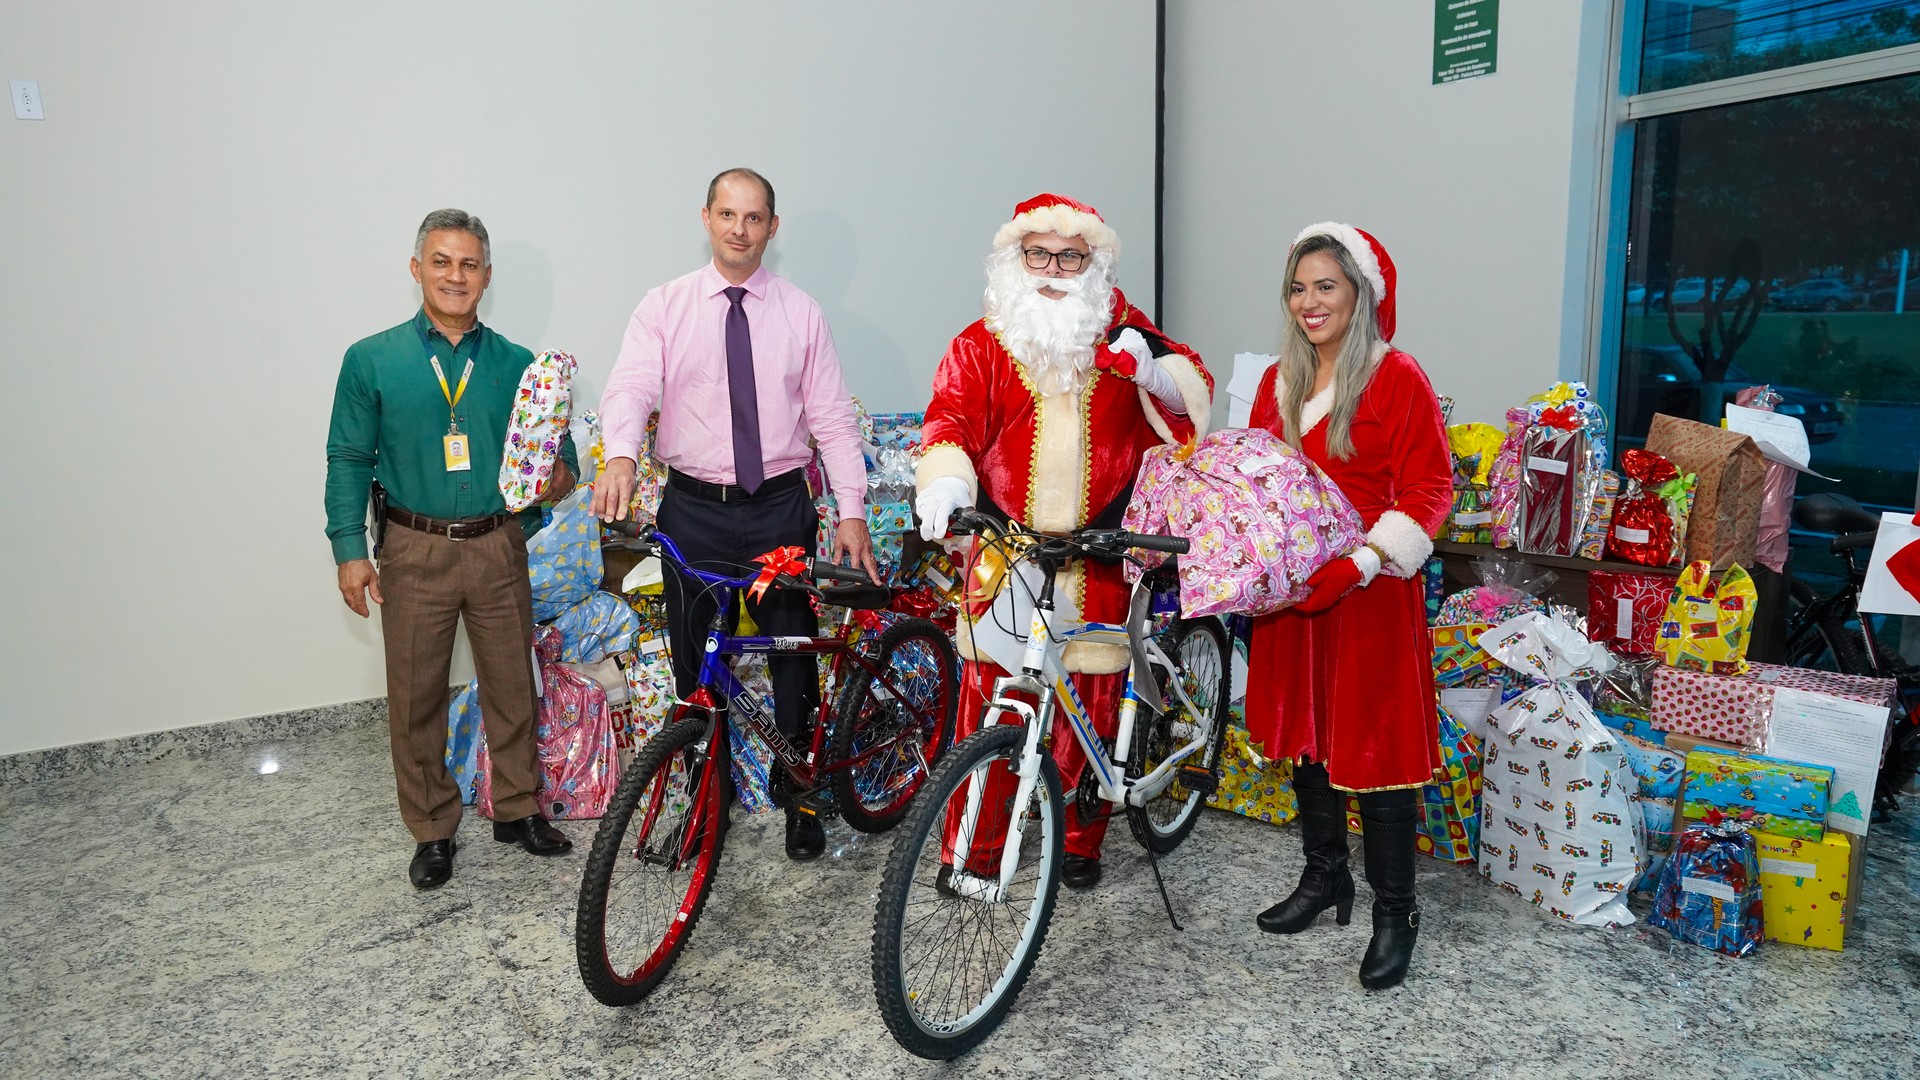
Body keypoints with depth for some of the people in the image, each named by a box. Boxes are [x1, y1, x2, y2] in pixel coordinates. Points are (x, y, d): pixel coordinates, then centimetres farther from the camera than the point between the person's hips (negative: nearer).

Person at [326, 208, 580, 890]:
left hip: (499, 550, 1)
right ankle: (431, 830, 24)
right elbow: (348, 459, 3)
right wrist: (349, 549, -4)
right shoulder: (372, 361, 1)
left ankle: (516, 809, 29)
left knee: (511, 687, 10)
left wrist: (560, 476, -16)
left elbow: (555, 452, 7)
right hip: (415, 553, -1)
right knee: (416, 700, 7)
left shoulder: (516, 364, 4)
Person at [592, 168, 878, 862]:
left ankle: (801, 798, 26)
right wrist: (621, 455, -34)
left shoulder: (800, 313, 5)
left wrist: (851, 511, -6)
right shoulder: (665, 307, 2)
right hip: (694, 510, 0)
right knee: (697, 664, 10)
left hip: (780, 507, 0)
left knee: (794, 657, 7)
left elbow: (832, 416, 2)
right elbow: (630, 387, -13)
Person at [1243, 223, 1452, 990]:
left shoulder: (1396, 379, -9)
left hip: (1369, 593, -6)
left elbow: (1429, 489, -12)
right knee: (1304, 732, 15)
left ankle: (1395, 911, 16)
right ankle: (1324, 876, 33)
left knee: (1374, 747, 0)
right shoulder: (1278, 381, 10)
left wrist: (1363, 561, -22)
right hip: (1289, 590, 7)